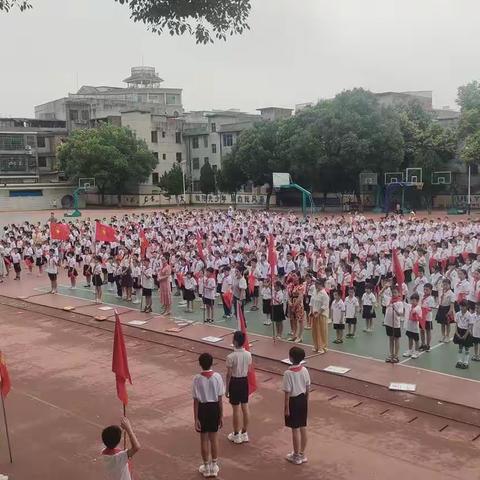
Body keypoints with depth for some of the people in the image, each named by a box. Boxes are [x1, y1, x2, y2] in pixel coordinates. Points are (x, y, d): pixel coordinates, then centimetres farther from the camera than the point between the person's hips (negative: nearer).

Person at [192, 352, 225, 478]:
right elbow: (220, 399, -7)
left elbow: (196, 401, -12)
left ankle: (206, 467, 24)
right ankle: (214, 466, 24)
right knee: (214, 438, 15)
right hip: (214, 408, 2)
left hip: (202, 408, -2)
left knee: (204, 439, 12)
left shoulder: (197, 379, -15)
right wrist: (221, 416, 3)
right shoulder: (217, 377, -11)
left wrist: (196, 419, -6)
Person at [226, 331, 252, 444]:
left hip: (235, 382, -5)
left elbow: (229, 374, -14)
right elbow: (248, 370, 4)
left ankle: (236, 435, 18)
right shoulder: (248, 354, -5)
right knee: (245, 407, 13)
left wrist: (227, 388, -3)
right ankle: (244, 434, 24)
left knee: (236, 409, 5)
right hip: (245, 381, 5)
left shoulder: (231, 357, -21)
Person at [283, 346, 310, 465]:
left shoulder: (288, 373, -22)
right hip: (303, 399, 6)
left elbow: (287, 392, -18)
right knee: (303, 428, 15)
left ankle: (296, 456, 19)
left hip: (293, 401, -6)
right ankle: (302, 454, 27)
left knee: (295, 429, 6)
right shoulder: (304, 370, -3)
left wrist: (286, 407, -9)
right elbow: (308, 388, 5)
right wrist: (306, 401, 18)